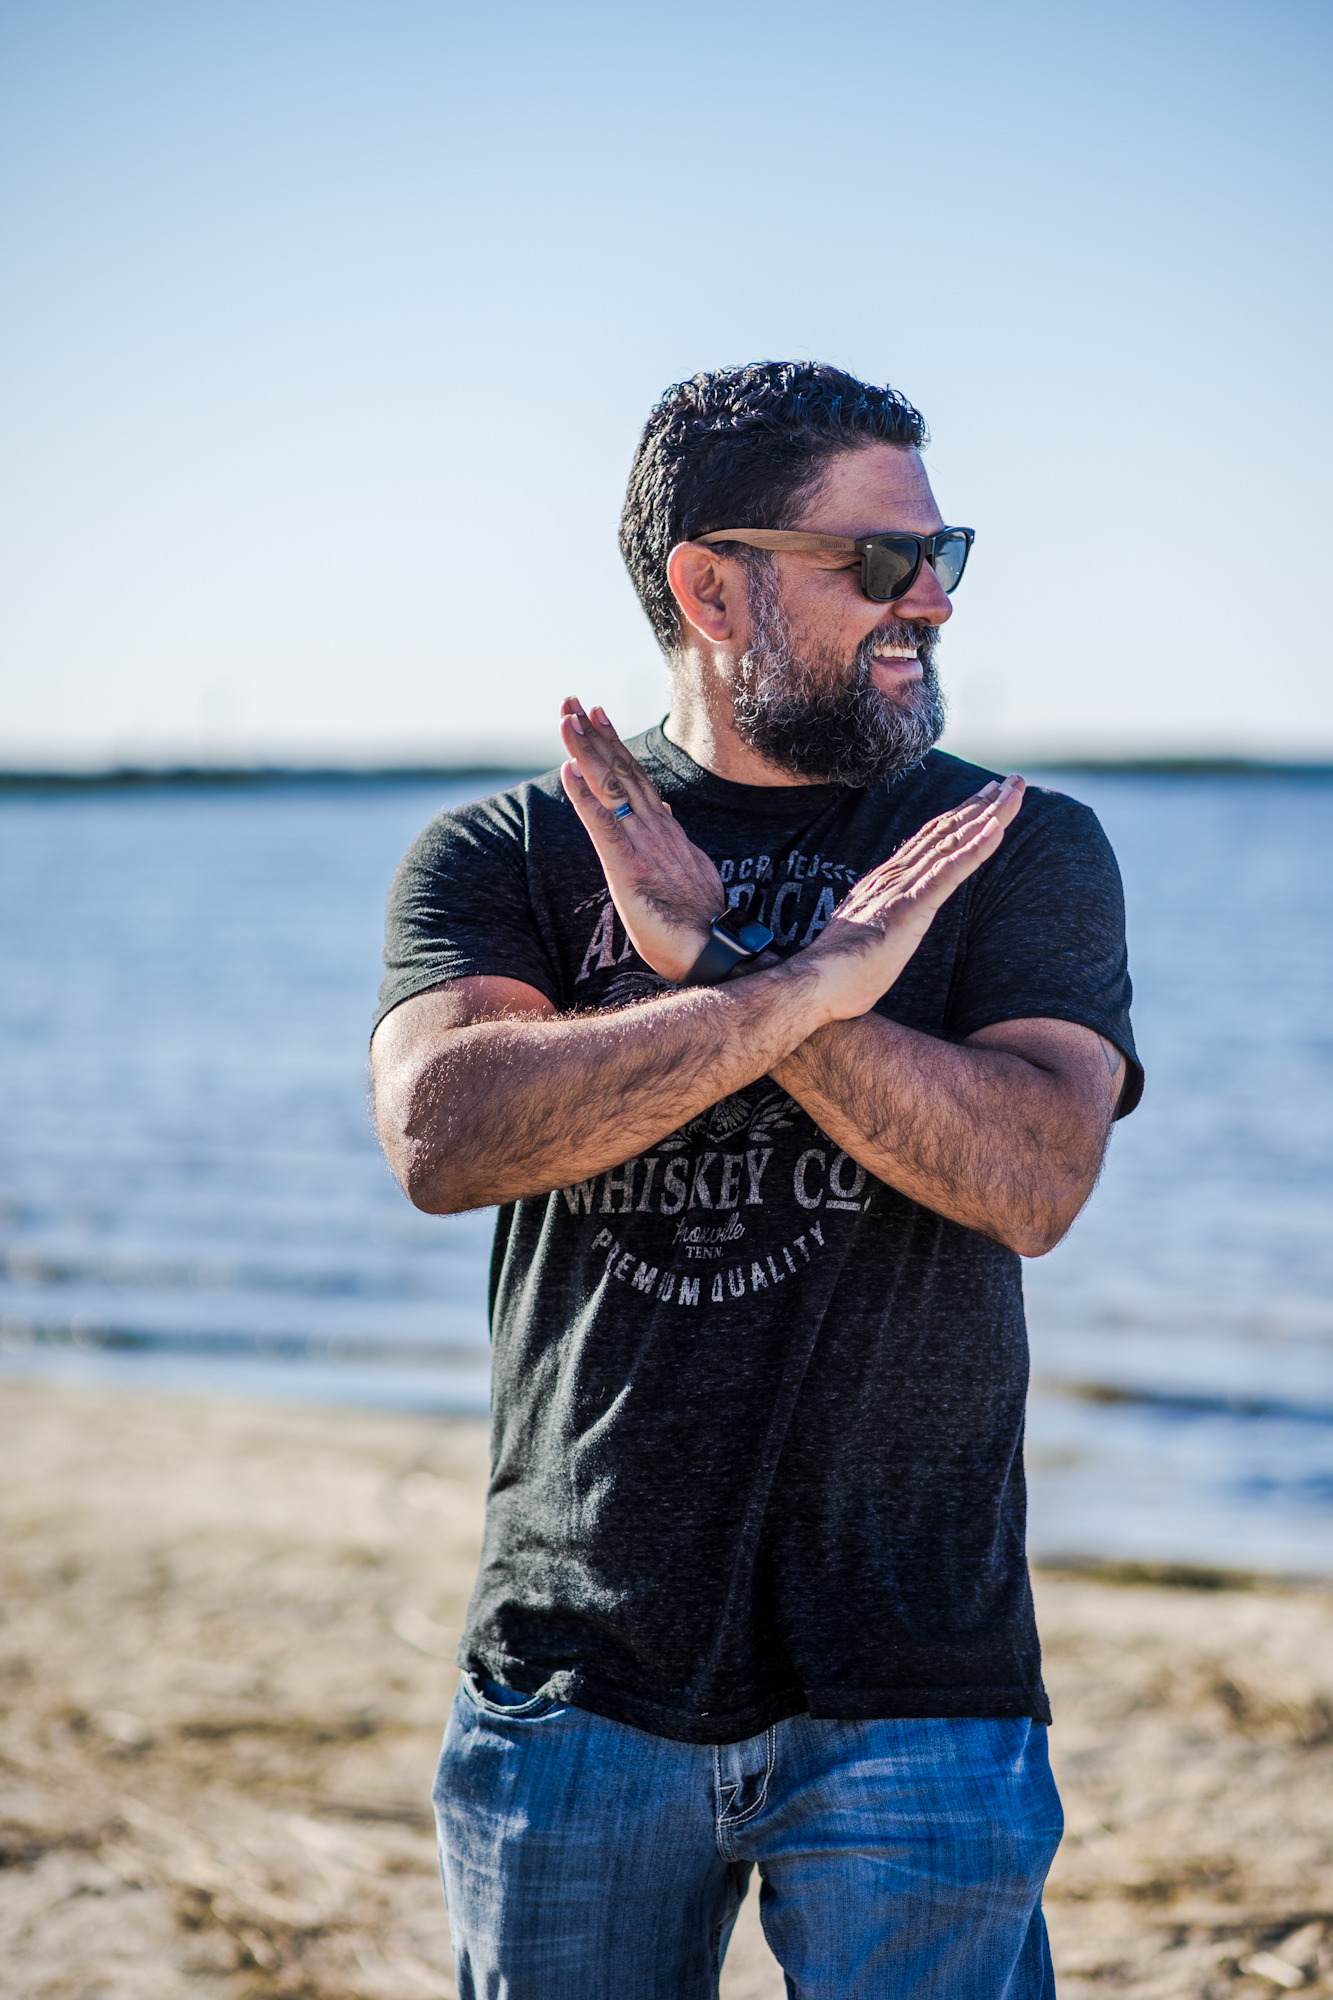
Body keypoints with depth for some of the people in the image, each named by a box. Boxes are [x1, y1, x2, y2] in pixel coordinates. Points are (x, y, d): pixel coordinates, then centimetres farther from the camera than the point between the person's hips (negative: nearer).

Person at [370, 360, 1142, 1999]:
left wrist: (713, 960, -16)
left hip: (914, 1694, 0)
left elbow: (1033, 1178, -12)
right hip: (577, 1679, 1)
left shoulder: (1018, 851, 4)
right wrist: (804, 983, -19)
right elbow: (441, 1133, -15)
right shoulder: (501, 859, 4)